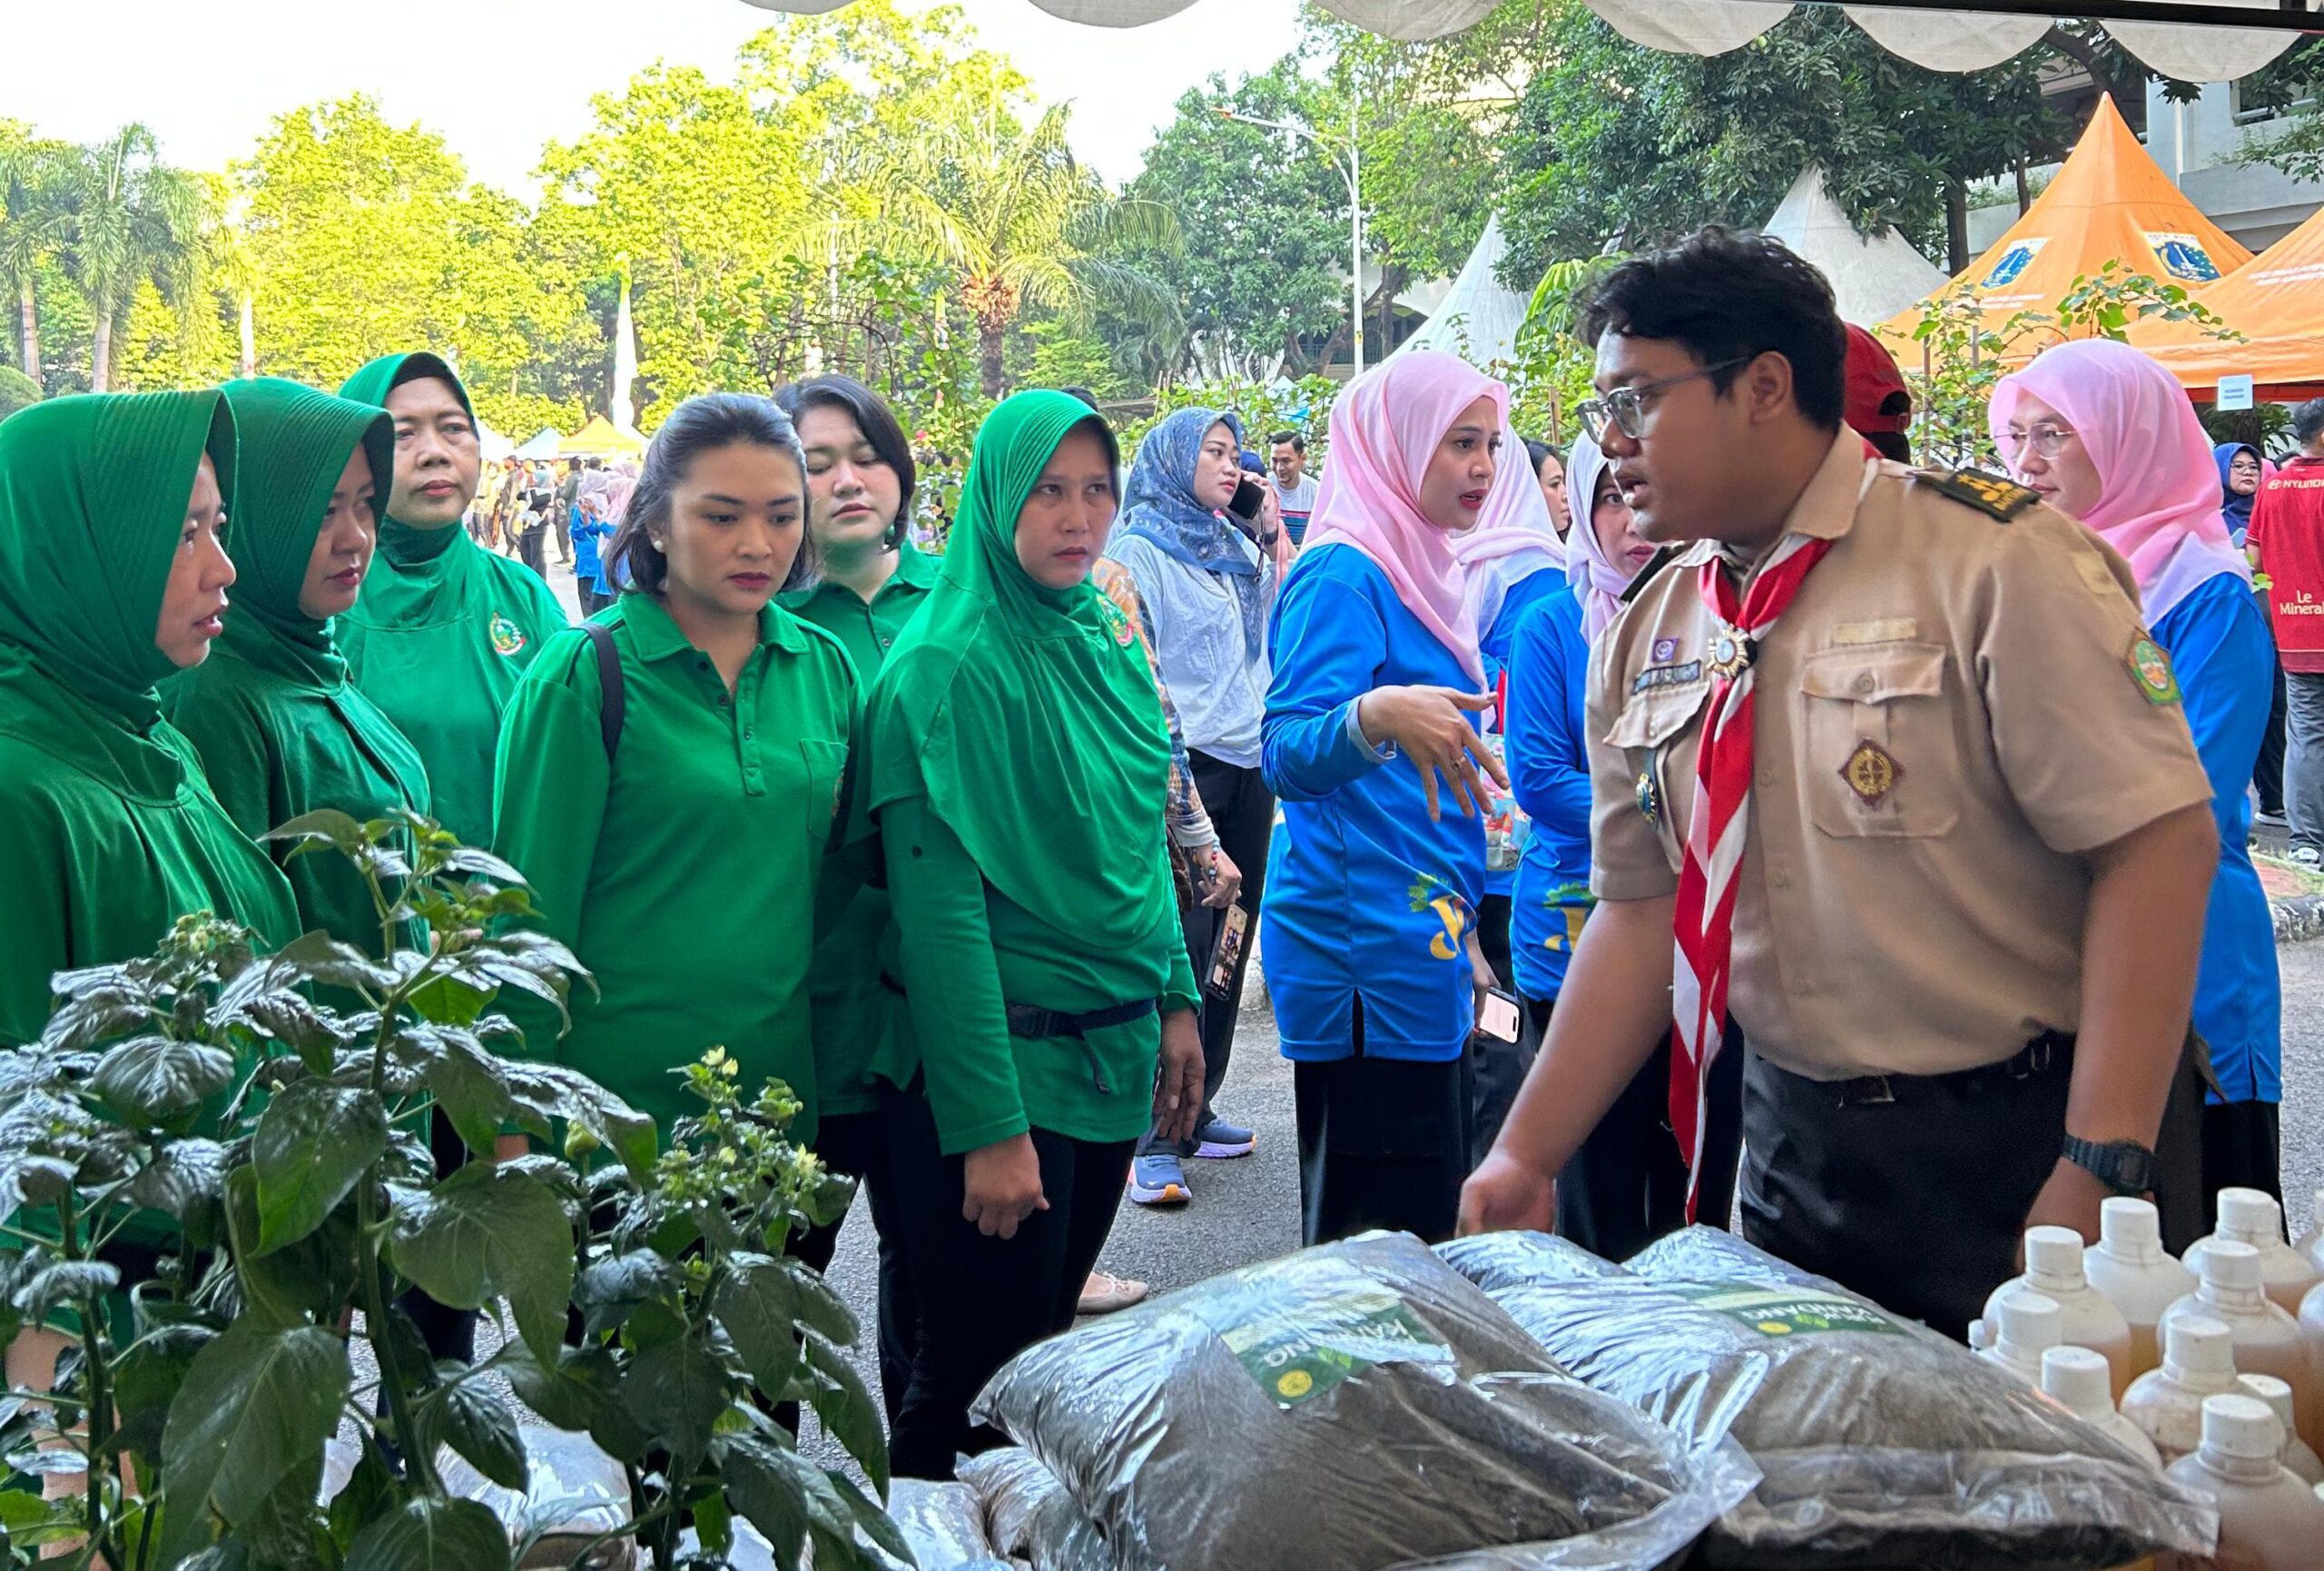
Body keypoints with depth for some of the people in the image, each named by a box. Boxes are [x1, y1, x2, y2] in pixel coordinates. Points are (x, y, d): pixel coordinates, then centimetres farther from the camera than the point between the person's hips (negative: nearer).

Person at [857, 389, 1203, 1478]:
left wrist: (1175, 1001, 11)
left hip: (1113, 1050, 7)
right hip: (1002, 1051, -7)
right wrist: (987, 1124, -20)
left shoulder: (1106, 644, 9)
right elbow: (940, 906, -18)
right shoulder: (945, 665, -14)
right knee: (981, 1369, 1)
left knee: (1046, 1340, 15)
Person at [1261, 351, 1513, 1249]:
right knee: (1379, 1236, -7)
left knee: (1429, 1220, 12)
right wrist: (1376, 716, -42)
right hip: (1365, 946, -9)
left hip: (1425, 938, 9)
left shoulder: (1423, 571, 17)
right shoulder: (1345, 575, -11)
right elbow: (1288, 754, -23)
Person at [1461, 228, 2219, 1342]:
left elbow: (2160, 842, -18)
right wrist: (1529, 1154, 2)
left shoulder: (1992, 559, -13)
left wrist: (2101, 1169, -23)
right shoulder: (1649, 634, 6)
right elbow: (1644, 908, 9)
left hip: (2019, 1153, -5)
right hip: (1795, 1154, 5)